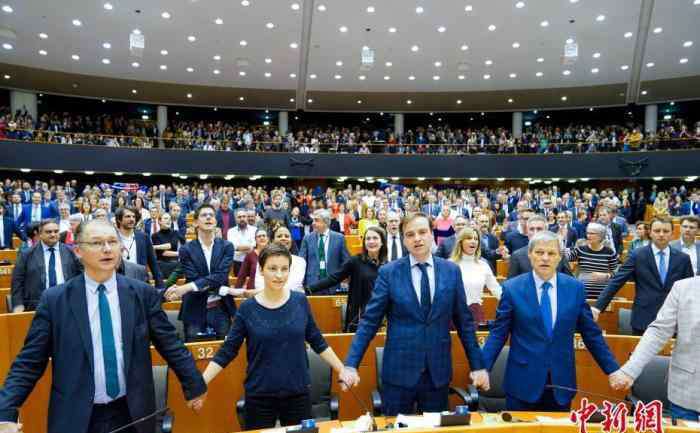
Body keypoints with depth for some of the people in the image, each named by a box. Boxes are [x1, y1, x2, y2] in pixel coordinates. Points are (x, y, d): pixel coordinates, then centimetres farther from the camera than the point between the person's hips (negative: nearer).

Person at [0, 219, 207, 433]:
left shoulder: (143, 293, -4)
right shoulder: (54, 299, -5)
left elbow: (170, 344, 1)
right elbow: (29, 363, -2)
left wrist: (194, 386, 4)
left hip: (131, 413, 1)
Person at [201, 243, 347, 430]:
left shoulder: (300, 301, -4)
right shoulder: (247, 308, -8)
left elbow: (317, 341, 5)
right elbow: (227, 350, -3)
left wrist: (342, 370, 5)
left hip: (298, 392, 1)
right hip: (259, 396, -1)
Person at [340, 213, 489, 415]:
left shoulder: (451, 271, 1)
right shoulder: (389, 272, -5)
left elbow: (464, 321, 6)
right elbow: (369, 321, -5)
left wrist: (477, 365, 6)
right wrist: (351, 364, -12)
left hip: (438, 370, 2)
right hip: (399, 370, -1)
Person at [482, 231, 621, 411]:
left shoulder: (575, 288, 0)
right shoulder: (512, 288, -5)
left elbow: (591, 334, 7)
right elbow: (498, 334, -4)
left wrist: (613, 370, 5)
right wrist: (482, 368, -11)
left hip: (562, 383, 2)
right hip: (523, 382, -2)